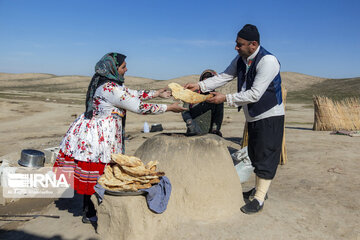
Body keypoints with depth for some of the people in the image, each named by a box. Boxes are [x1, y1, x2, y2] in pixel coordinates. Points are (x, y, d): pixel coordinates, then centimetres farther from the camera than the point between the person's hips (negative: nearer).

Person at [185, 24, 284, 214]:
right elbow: (224, 77, 6)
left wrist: (225, 98, -24)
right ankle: (259, 189, 35)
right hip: (253, 117, 9)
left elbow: (255, 94, -28)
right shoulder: (241, 59, 3)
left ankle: (259, 199, 7)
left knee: (266, 156, -2)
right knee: (255, 155, 18)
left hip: (269, 116, -8)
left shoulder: (268, 61, -24)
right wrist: (200, 86, -7)